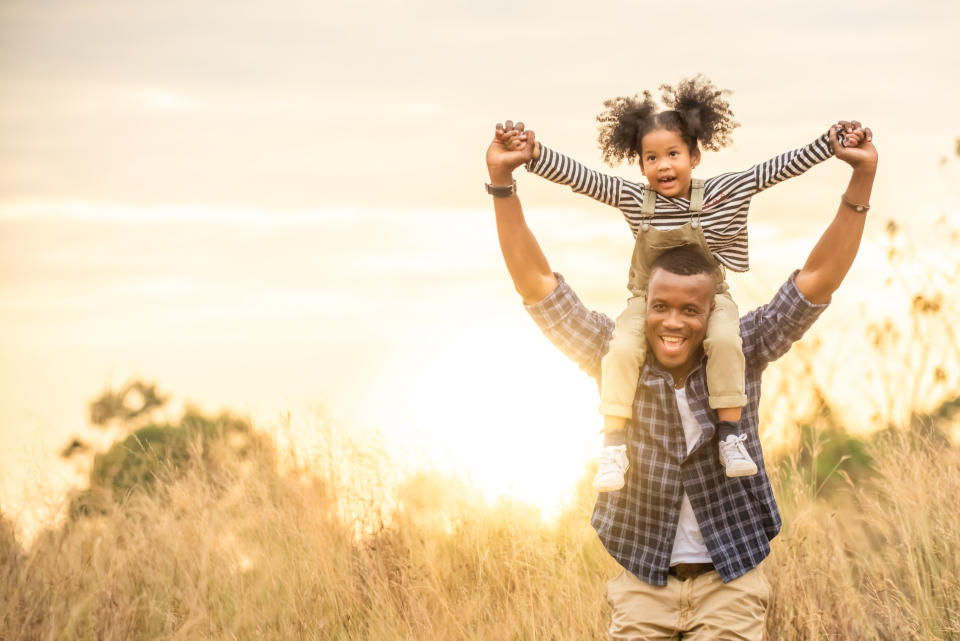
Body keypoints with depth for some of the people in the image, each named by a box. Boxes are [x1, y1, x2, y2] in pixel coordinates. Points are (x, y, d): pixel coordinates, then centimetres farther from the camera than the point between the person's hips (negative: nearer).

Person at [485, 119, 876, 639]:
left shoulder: (740, 355, -6)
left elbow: (819, 279, -12)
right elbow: (536, 284, -10)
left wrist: (862, 177, -21)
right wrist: (501, 180, -18)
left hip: (730, 583, -1)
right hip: (642, 583, 1)